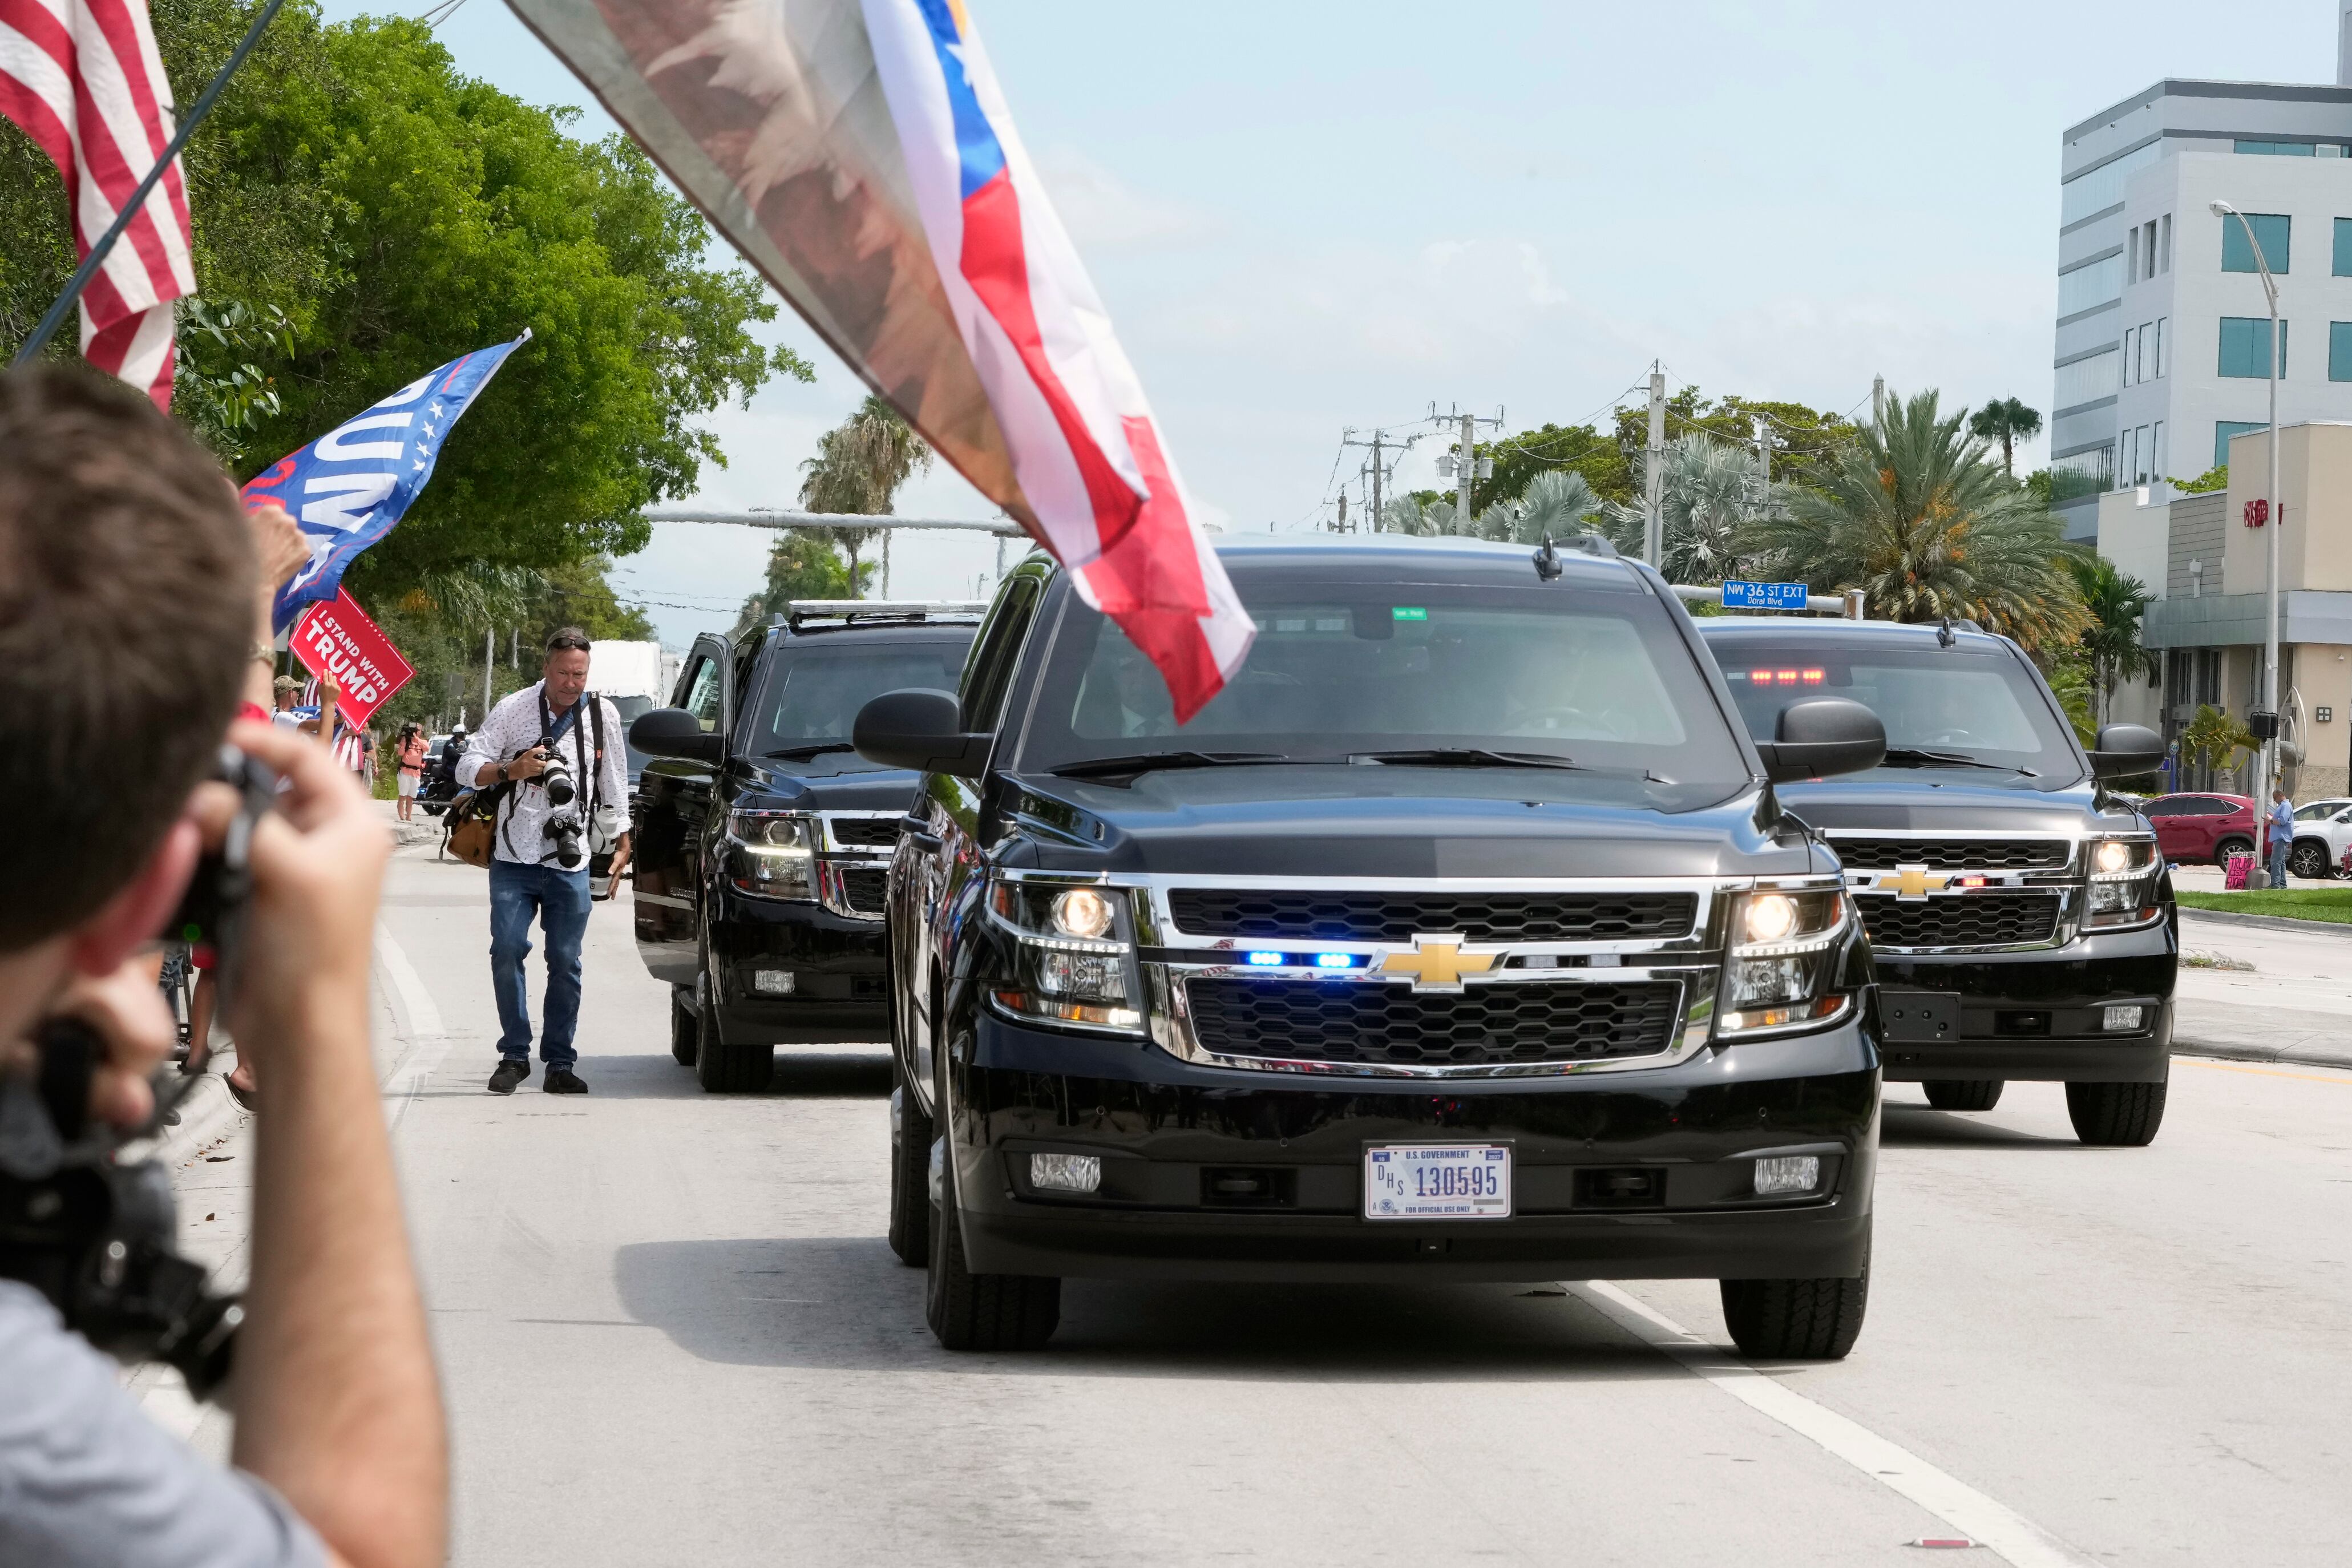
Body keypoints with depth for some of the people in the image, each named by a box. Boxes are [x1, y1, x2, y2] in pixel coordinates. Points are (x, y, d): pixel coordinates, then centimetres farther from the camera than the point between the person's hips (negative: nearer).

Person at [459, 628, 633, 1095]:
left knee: (566, 962, 1)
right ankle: (515, 1055, 2)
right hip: (513, 858, -1)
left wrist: (622, 842, 15)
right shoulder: (512, 711, -1)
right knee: (507, 951, -9)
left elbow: (614, 783, 15)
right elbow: (467, 767, -1)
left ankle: (560, 1064, 6)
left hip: (570, 863, 1)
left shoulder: (603, 715, 5)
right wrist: (511, 769, -18)